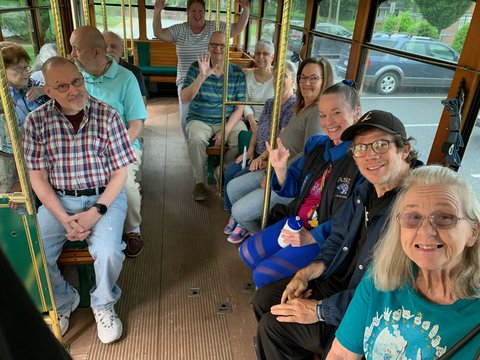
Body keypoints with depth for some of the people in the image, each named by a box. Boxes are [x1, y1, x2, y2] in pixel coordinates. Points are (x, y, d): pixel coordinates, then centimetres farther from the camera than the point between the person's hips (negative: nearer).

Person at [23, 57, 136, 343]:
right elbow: (38, 176, 0)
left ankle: (104, 304, 8)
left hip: (104, 196, -2)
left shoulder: (107, 115, -5)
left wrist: (97, 211, -16)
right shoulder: (36, 121, -1)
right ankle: (63, 301, 16)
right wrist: (65, 218, -13)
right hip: (58, 200, 2)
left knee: (108, 252, -26)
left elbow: (120, 172, -4)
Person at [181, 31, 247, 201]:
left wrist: (226, 130, -17)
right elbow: (185, 98, -12)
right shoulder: (196, 68, 0)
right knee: (196, 140, -33)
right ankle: (199, 181, -10)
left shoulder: (238, 73, 2)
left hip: (229, 120, 1)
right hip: (200, 120, -1)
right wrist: (202, 76, -24)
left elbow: (239, 108, -2)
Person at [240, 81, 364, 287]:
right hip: (297, 223, 8)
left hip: (326, 237, -7)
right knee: (247, 251, 11)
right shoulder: (315, 144, 3)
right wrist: (280, 168, -11)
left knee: (264, 275, -12)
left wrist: (313, 237, -24)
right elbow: (292, 189, 9)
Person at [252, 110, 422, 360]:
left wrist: (320, 310, -20)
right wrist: (308, 272, -2)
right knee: (263, 299, 11)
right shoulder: (367, 190, 0)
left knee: (274, 325, -10)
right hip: (338, 280, 8)